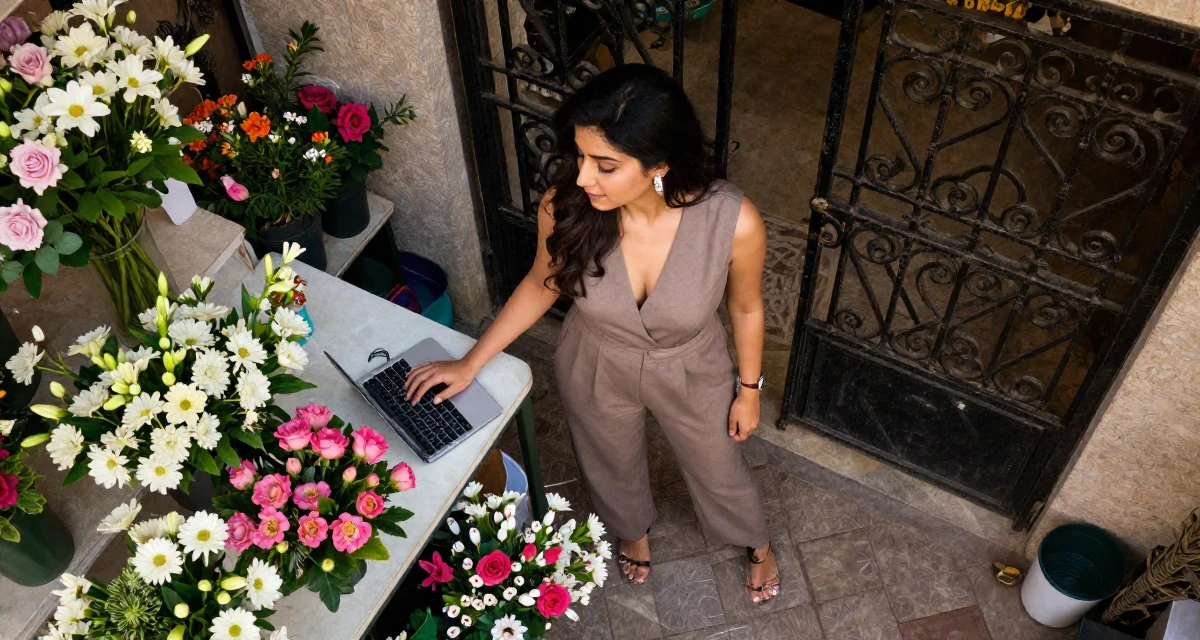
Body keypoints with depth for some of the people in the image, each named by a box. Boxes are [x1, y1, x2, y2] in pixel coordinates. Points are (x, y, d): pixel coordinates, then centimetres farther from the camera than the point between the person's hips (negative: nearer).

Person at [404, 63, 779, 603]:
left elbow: (746, 306, -14)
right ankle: (632, 529, 68)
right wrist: (471, 362, -4)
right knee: (613, 468, 31)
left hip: (692, 375, -1)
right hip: (595, 371, 1)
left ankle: (756, 544, 64)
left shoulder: (733, 222, -35)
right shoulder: (564, 207, -31)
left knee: (720, 473, 28)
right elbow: (542, 283, -9)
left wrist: (749, 389, 1)